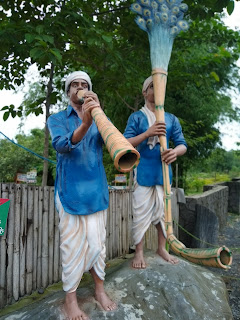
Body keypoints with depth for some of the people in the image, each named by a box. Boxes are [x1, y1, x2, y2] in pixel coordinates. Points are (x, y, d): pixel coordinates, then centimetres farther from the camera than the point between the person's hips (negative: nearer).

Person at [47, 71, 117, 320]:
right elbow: (61, 145, -17)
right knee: (72, 243, 3)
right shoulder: (57, 119, 4)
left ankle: (99, 289, 27)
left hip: (96, 189, 3)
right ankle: (70, 298, 18)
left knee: (97, 241, 9)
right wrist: (84, 124, -35)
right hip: (70, 189, -2)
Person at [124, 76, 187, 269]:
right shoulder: (136, 117, 2)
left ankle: (162, 248, 27)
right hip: (143, 172, -3)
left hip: (163, 171, 4)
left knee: (163, 211, 12)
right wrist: (147, 133, -23)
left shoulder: (171, 119, 10)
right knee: (141, 213, 0)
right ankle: (139, 252, 13)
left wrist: (175, 151, -21)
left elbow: (182, 144, 3)